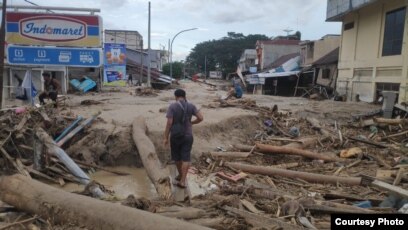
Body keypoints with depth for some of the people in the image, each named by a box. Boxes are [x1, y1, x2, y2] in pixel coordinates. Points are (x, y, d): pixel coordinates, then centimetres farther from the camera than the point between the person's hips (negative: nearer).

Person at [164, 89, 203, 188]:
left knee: (177, 157, 19)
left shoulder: (172, 106, -11)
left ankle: (180, 175, 36)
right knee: (186, 158, 3)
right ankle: (182, 181, -4)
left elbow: (169, 123, -16)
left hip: (175, 136, -1)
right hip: (188, 136, 1)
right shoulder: (191, 106, -3)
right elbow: (201, 118, -7)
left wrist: (165, 137, -10)